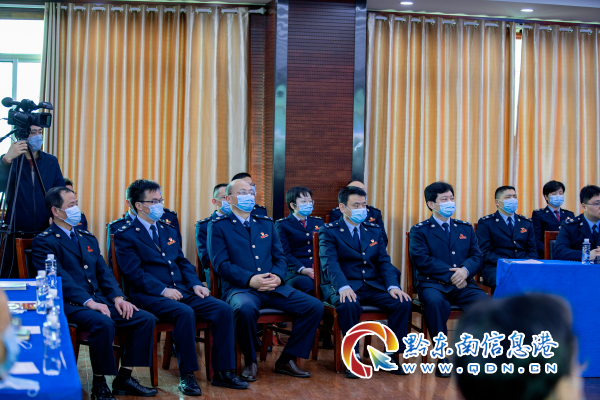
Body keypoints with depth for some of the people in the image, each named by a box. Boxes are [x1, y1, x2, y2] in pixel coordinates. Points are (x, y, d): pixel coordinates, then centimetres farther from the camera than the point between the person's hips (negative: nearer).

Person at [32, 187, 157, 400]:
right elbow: (59, 278, -14)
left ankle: (124, 378, -1)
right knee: (103, 323, -36)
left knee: (146, 319, -10)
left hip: (99, 300, 7)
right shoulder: (43, 242, -2)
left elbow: (104, 272, 16)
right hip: (69, 305, -7)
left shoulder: (88, 238, 22)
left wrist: (117, 297, -3)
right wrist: (88, 302, -25)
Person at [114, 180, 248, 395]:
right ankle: (186, 375, -24)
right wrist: (163, 290, -21)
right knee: (185, 312, -36)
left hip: (180, 290, 7)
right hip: (149, 296, -7)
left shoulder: (169, 230, 23)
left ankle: (223, 372, -11)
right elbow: (134, 272, -11)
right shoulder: (125, 236, 0)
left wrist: (195, 284, 1)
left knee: (224, 309, -15)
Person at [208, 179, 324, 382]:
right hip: (240, 288, -5)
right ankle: (250, 361, -13)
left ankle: (286, 360, 0)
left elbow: (280, 257, 17)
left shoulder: (266, 223, 21)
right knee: (245, 309, -40)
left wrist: (278, 277, -6)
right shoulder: (218, 226, 4)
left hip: (273, 288, 5)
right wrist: (250, 280, -19)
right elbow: (221, 264, -6)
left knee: (315, 306, -13)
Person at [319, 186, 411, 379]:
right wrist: (343, 287, -33)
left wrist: (393, 286, -11)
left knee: (403, 302, -21)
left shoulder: (374, 230, 17)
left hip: (373, 286, 5)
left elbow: (384, 262, 8)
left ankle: (392, 355, -10)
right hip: (344, 287, -4)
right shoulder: (329, 232, 1)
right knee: (349, 305, -38)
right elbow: (330, 263, -14)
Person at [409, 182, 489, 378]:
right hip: (432, 284, -3)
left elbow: (477, 257, 11)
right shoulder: (420, 230, 8)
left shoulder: (465, 228, 22)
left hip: (463, 285, 3)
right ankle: (442, 357, -26)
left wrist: (465, 270, -11)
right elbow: (422, 260, -6)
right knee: (436, 302, -39)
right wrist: (450, 275, -13)